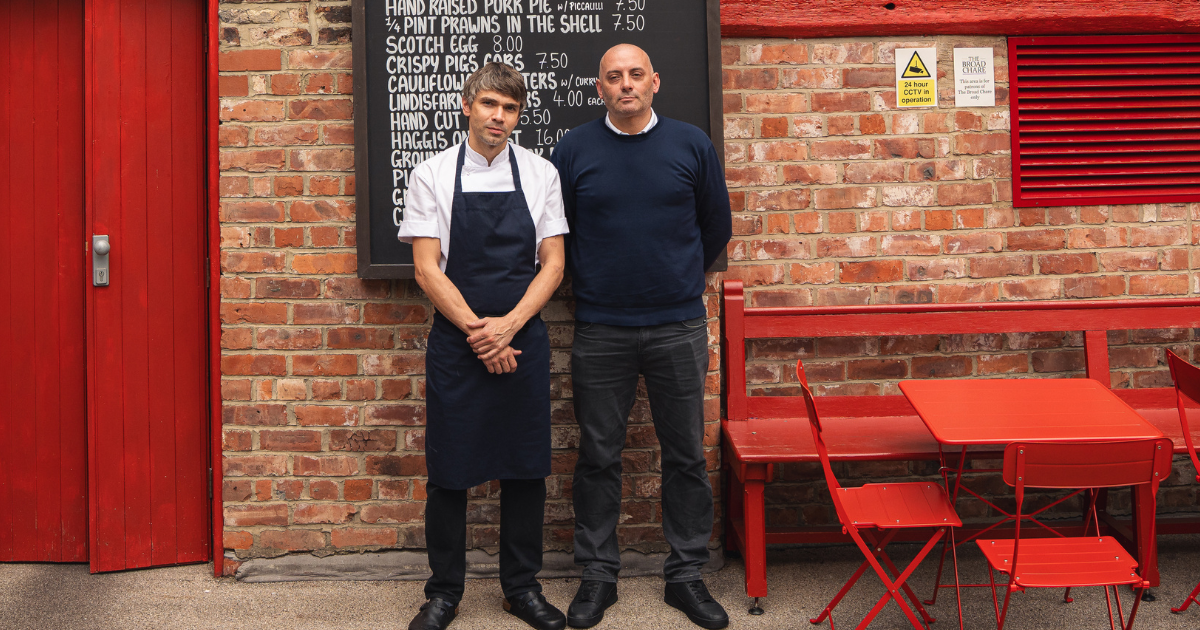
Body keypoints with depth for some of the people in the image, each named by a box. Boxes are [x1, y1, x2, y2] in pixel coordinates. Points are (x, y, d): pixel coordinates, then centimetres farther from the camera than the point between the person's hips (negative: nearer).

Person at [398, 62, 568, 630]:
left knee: (525, 467, 7)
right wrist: (479, 331, -13)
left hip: (523, 341, 2)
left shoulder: (540, 173, 4)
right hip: (455, 343, -1)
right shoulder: (433, 175, 0)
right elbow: (427, 270, -4)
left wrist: (507, 326, -11)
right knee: (449, 469, 4)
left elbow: (553, 264, 2)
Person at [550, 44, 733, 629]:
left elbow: (716, 227, 13)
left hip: (678, 328, 1)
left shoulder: (692, 145, 2)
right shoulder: (573, 149, 1)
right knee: (599, 456, 6)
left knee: (686, 456, 6)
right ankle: (598, 575, 20)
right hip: (600, 332, 0)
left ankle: (686, 576, 19)